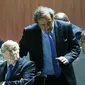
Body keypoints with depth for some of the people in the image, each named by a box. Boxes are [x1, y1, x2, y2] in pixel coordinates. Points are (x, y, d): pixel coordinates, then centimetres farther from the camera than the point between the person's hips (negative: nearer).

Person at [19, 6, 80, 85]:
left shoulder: (65, 27, -7)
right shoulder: (29, 32, -9)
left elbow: (75, 47, 2)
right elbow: (21, 52, 6)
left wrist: (67, 58, -16)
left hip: (64, 78, 1)